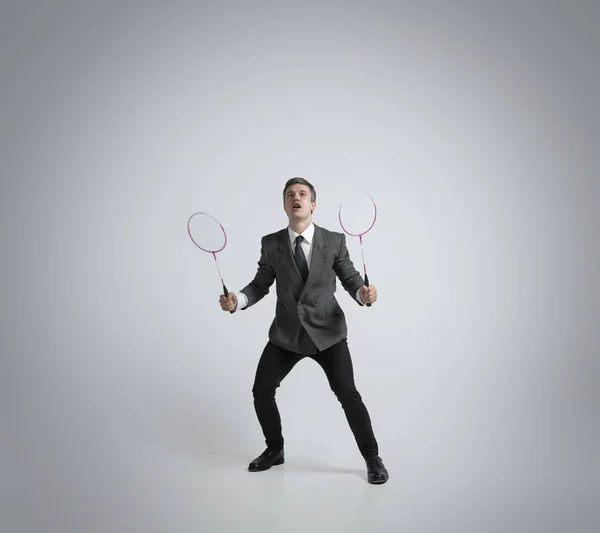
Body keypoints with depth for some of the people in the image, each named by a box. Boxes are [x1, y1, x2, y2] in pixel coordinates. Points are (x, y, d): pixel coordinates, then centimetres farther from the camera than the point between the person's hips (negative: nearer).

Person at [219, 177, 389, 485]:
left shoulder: (334, 241, -7)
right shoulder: (271, 244, -3)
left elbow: (351, 279, -3)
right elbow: (260, 286, 3)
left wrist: (364, 293, -25)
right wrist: (236, 300, -16)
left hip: (327, 332, -2)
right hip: (286, 333, 3)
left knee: (347, 394, -6)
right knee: (261, 391, 3)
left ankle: (372, 458, 17)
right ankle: (274, 450, 30)